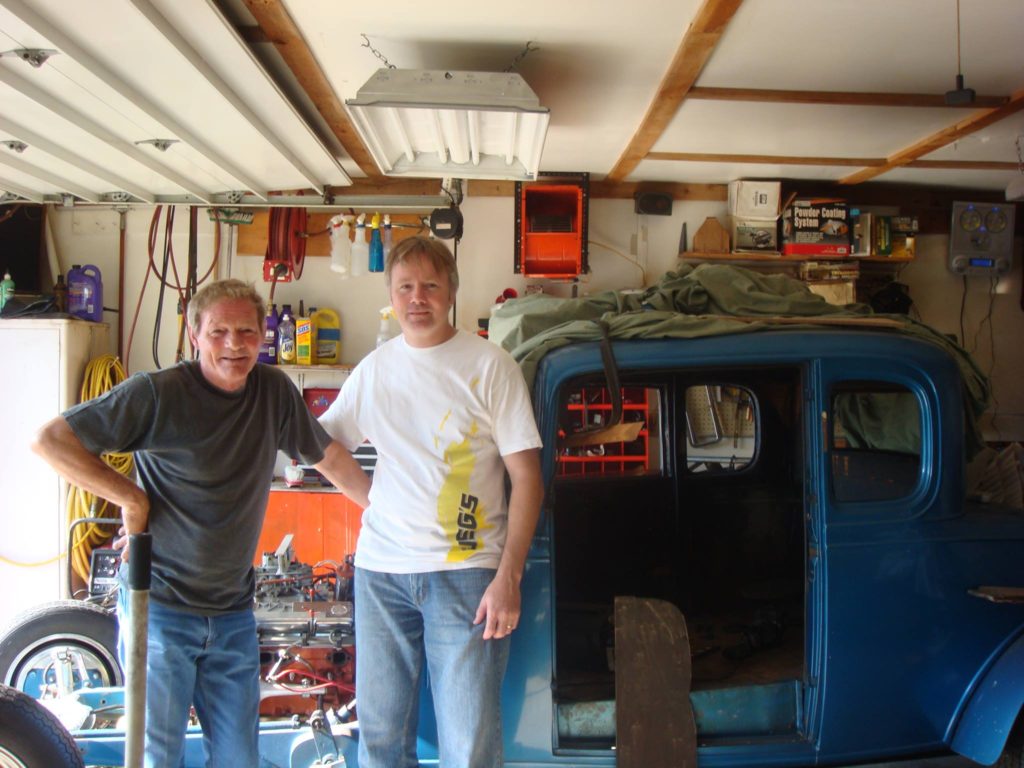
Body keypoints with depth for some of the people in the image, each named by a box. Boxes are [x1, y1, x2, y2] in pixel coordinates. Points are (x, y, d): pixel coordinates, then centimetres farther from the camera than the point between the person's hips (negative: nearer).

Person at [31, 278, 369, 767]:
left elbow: (328, 456, 14)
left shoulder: (274, 391, 2)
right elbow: (49, 440, -13)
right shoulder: (158, 393, -13)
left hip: (233, 612, 5)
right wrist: (131, 498, -14)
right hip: (160, 607, -4)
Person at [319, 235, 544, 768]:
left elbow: (526, 475, -5)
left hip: (465, 570, -4)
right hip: (379, 569, 4)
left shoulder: (489, 365, -2)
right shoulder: (374, 369, 11)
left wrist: (508, 575, -12)